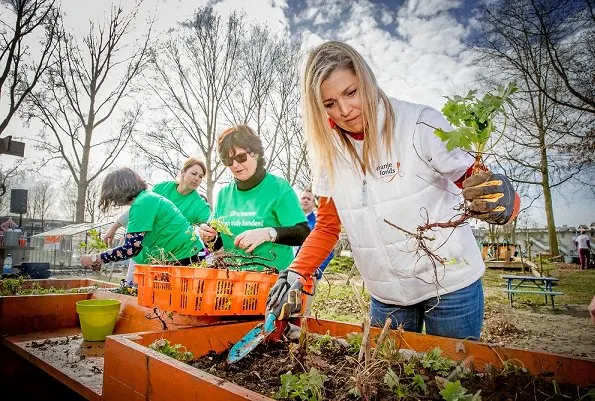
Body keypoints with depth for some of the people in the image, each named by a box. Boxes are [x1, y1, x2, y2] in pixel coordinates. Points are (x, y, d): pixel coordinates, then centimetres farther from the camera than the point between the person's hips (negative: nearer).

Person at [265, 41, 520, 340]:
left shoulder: (421, 124, -16)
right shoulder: (329, 150, -3)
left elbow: (479, 183, -12)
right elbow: (327, 227, 5)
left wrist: (501, 203, -35)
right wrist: (296, 274, -7)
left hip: (450, 285, -3)